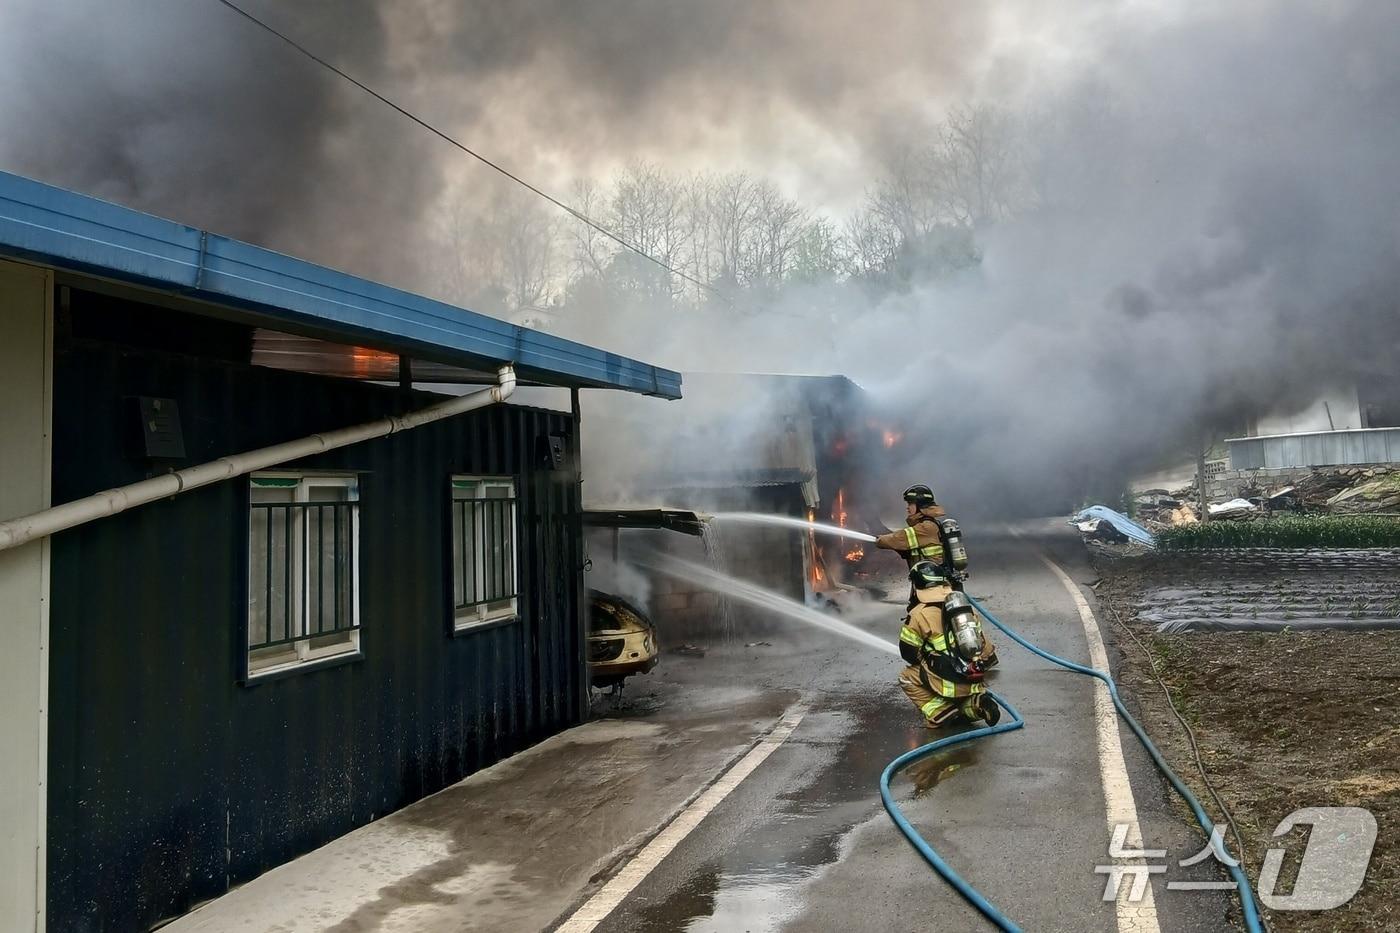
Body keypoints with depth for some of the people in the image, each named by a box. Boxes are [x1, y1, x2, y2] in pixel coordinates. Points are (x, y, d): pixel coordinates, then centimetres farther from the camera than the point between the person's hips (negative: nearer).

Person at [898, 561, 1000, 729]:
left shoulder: (919, 614, -5)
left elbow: (907, 652, 3)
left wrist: (926, 662, 23)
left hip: (949, 682, -6)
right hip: (975, 680, 6)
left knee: (907, 677, 16)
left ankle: (938, 713, 0)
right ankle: (975, 703, 3)